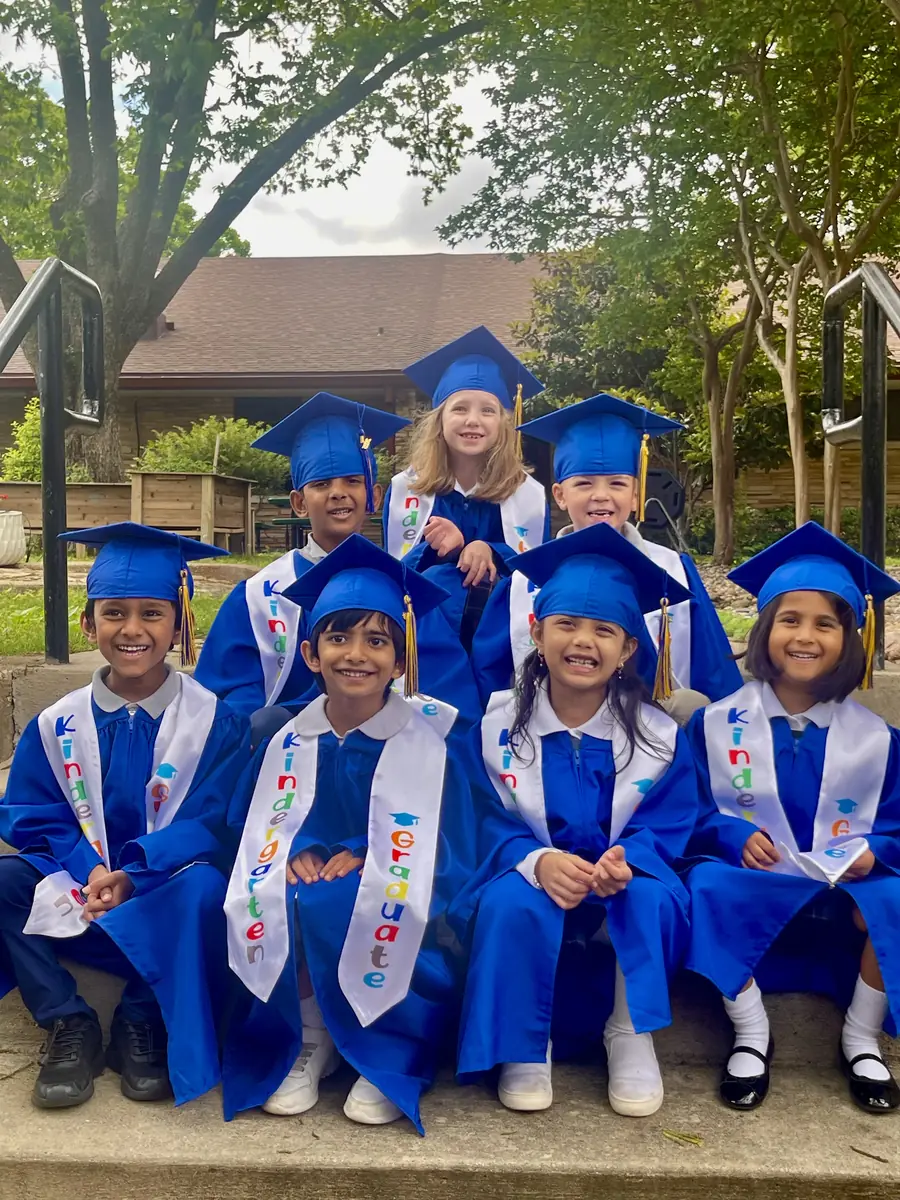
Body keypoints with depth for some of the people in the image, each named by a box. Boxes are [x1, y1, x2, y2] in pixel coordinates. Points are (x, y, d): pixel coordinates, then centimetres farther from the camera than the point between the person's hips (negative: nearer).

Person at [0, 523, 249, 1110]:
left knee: (203, 888, -35)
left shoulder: (215, 720, -8)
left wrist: (133, 874, -26)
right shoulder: (57, 725, 0)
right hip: (77, 895, 3)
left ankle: (143, 1025, -10)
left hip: (169, 900, -3)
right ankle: (68, 1026, -8)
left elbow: (212, 822, -11)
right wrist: (88, 868, -20)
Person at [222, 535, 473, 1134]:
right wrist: (294, 851, -15)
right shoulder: (286, 744, 4)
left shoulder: (427, 746, -6)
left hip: (391, 916, -3)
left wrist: (366, 858, -19)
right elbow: (250, 832, 7)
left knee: (331, 904, -33)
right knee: (274, 899, -29)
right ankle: (309, 1040, -5)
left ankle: (392, 1054, -9)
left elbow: (453, 858, -7)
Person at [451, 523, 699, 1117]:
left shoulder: (658, 734, -6)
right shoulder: (496, 723, -8)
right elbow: (486, 820, -7)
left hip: (622, 903, 1)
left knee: (654, 897, -32)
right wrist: (536, 860, -29)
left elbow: (668, 828, -5)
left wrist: (626, 860, -29)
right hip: (528, 879, 0)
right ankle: (522, 1046, -7)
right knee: (511, 902, -34)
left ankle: (631, 1034, -5)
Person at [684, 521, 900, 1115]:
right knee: (707, 884, -33)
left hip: (847, 894, 1)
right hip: (751, 893, 0)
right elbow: (693, 813, 1)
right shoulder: (716, 724, 0)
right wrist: (734, 834, -18)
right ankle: (751, 1034, -10)